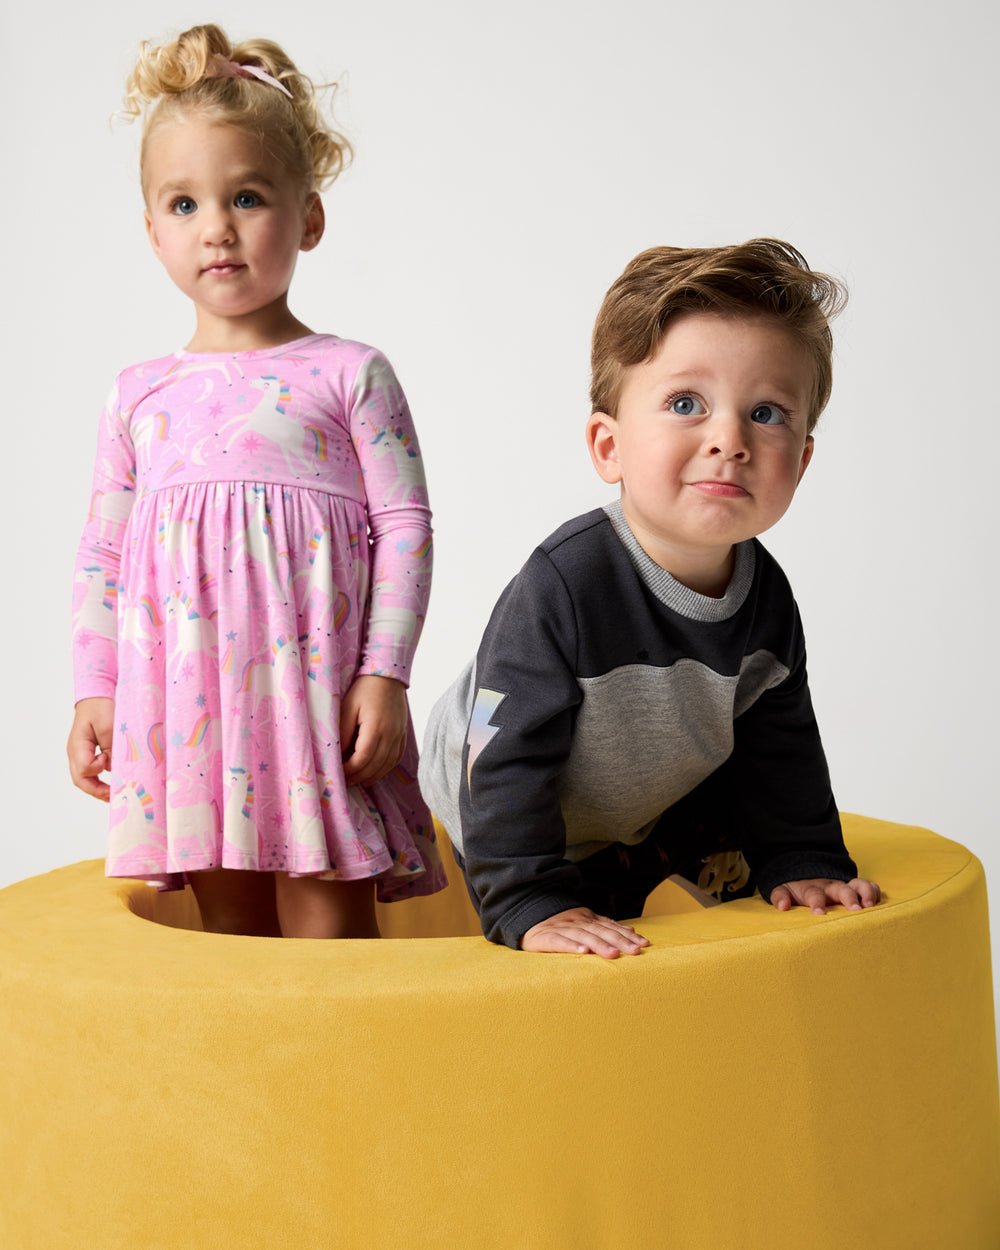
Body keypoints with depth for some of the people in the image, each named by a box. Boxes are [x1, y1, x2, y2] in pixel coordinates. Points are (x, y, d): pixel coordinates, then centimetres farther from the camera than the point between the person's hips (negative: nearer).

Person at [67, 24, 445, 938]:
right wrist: (93, 692, 9)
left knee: (327, 913, -1)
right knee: (227, 916, 9)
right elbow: (101, 552, 15)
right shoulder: (139, 394, 12)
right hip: (184, 694, 3)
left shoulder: (350, 374, 2)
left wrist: (385, 674, -8)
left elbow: (405, 529, -1)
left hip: (315, 683, -3)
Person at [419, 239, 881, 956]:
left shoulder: (766, 597, -18)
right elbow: (506, 760, -35)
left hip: (658, 791, 5)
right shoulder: (563, 586, -39)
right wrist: (534, 904, -37)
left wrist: (803, 861, -4)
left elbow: (776, 742, -2)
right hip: (515, 817, -5)